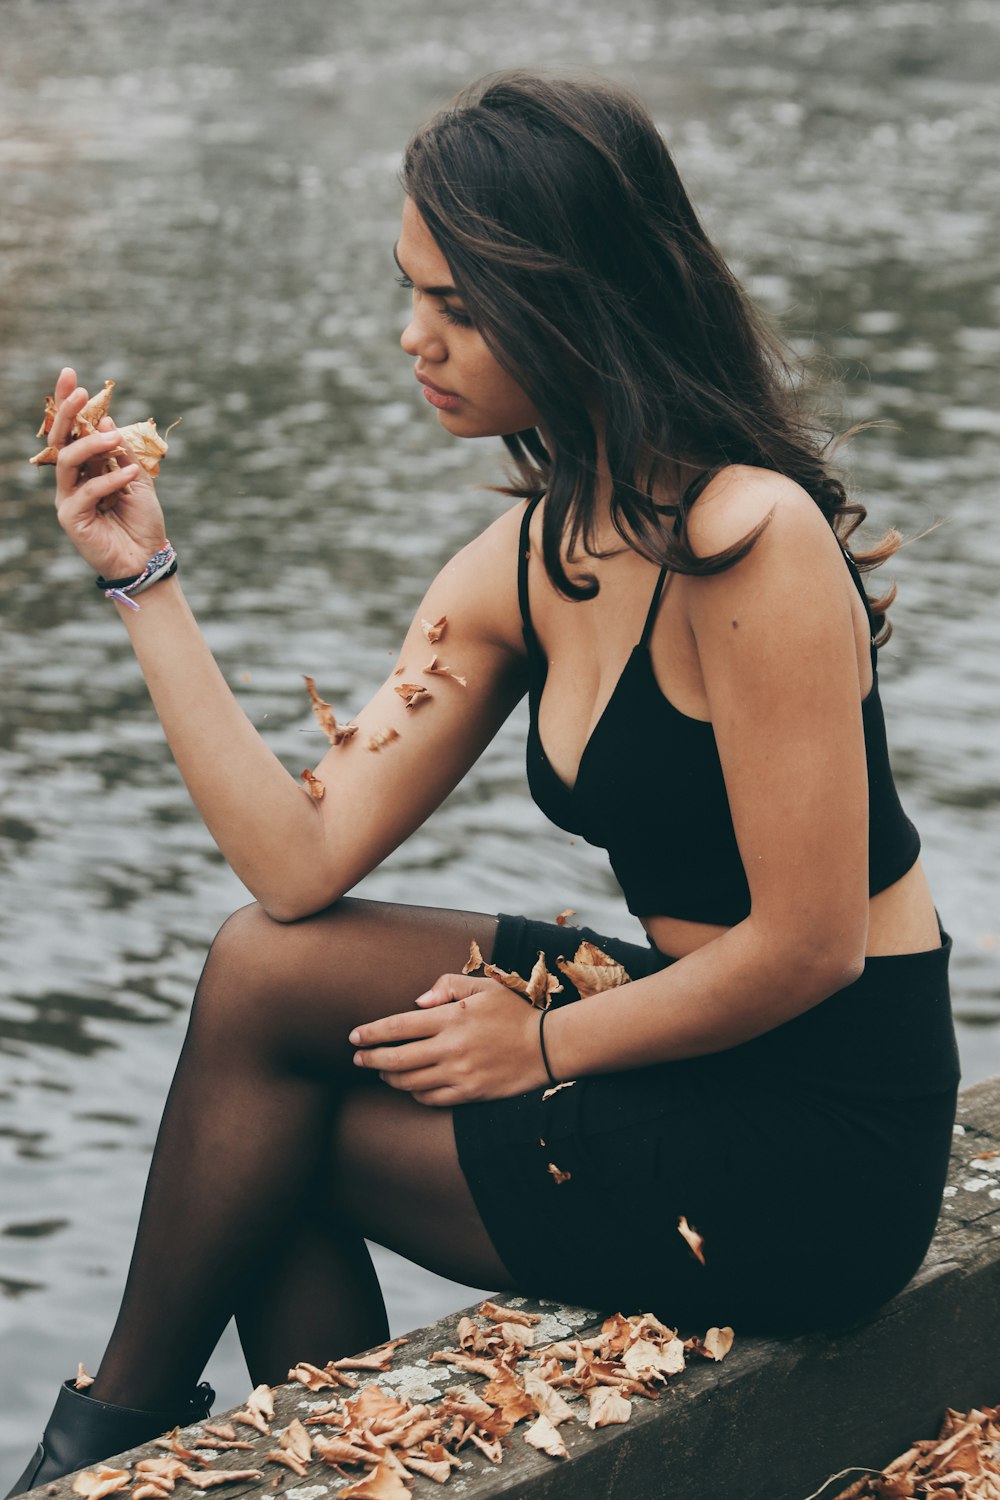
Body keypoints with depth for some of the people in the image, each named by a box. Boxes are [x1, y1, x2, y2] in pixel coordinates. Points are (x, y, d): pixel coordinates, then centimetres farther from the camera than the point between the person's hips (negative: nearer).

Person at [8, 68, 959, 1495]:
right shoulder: (518, 569, 3)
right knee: (265, 968, -1)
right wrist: (146, 577, -3)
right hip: (692, 1038, 7)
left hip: (819, 1139, -7)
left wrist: (544, 1045, -9)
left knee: (273, 1138, -4)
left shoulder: (750, 540, -22)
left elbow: (805, 946, -20)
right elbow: (302, 865, -3)